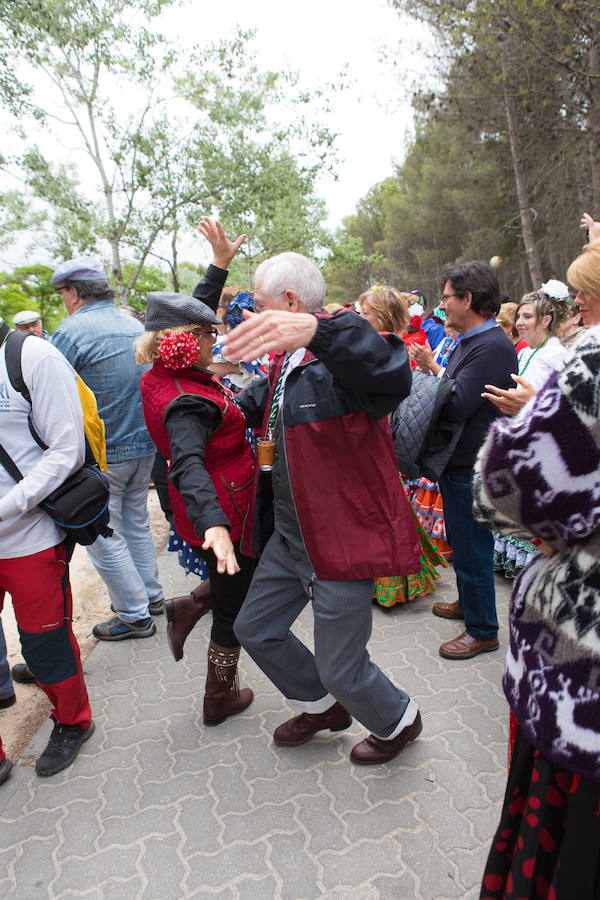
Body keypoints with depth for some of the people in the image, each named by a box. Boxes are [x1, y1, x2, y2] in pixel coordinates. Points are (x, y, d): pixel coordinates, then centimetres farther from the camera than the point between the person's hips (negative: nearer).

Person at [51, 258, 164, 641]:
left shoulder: (73, 330, -16)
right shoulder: (135, 325, 8)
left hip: (102, 454, -8)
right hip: (145, 443, 8)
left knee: (104, 537, 5)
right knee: (137, 524, 20)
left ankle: (135, 616, 13)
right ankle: (151, 595, 32)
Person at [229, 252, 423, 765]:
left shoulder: (343, 345, -19)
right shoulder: (285, 358, 10)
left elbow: (392, 375, -44)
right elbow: (256, 404, 31)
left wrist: (317, 330, -58)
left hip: (343, 536, -9)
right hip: (289, 534, 9)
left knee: (341, 669, 4)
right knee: (256, 629, 21)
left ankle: (398, 722, 39)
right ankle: (323, 707, 45)